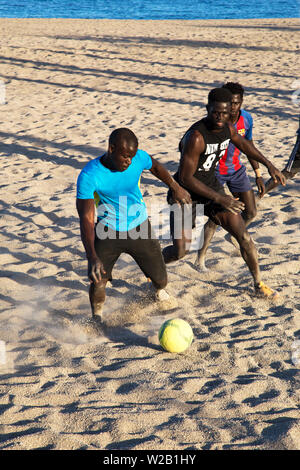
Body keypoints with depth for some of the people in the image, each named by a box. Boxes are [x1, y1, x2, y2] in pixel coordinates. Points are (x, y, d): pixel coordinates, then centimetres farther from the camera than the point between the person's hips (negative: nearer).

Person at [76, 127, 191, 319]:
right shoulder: (88, 175, -26)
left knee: (160, 279, 9)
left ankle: (160, 290, 47)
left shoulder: (139, 158, -16)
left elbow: (156, 167, 10)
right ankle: (97, 317, 17)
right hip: (108, 231, -2)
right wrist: (92, 257, -37)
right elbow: (86, 218, -27)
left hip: (139, 227, 3)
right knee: (98, 282, -14)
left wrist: (176, 188, 18)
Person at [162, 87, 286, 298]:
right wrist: (219, 198, -29)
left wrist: (269, 165, 16)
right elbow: (185, 178, -28)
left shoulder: (227, 128, -5)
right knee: (180, 251, -9)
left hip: (212, 186, 6)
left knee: (244, 236, 1)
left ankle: (259, 284, 18)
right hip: (186, 193, -6)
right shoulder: (196, 137, -29)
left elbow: (243, 144, 19)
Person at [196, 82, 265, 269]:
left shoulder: (247, 119, -9)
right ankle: (201, 255, 13)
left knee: (251, 213, 6)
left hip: (237, 169, 5)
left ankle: (233, 235, 38)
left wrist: (258, 176, 7)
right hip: (215, 172, -5)